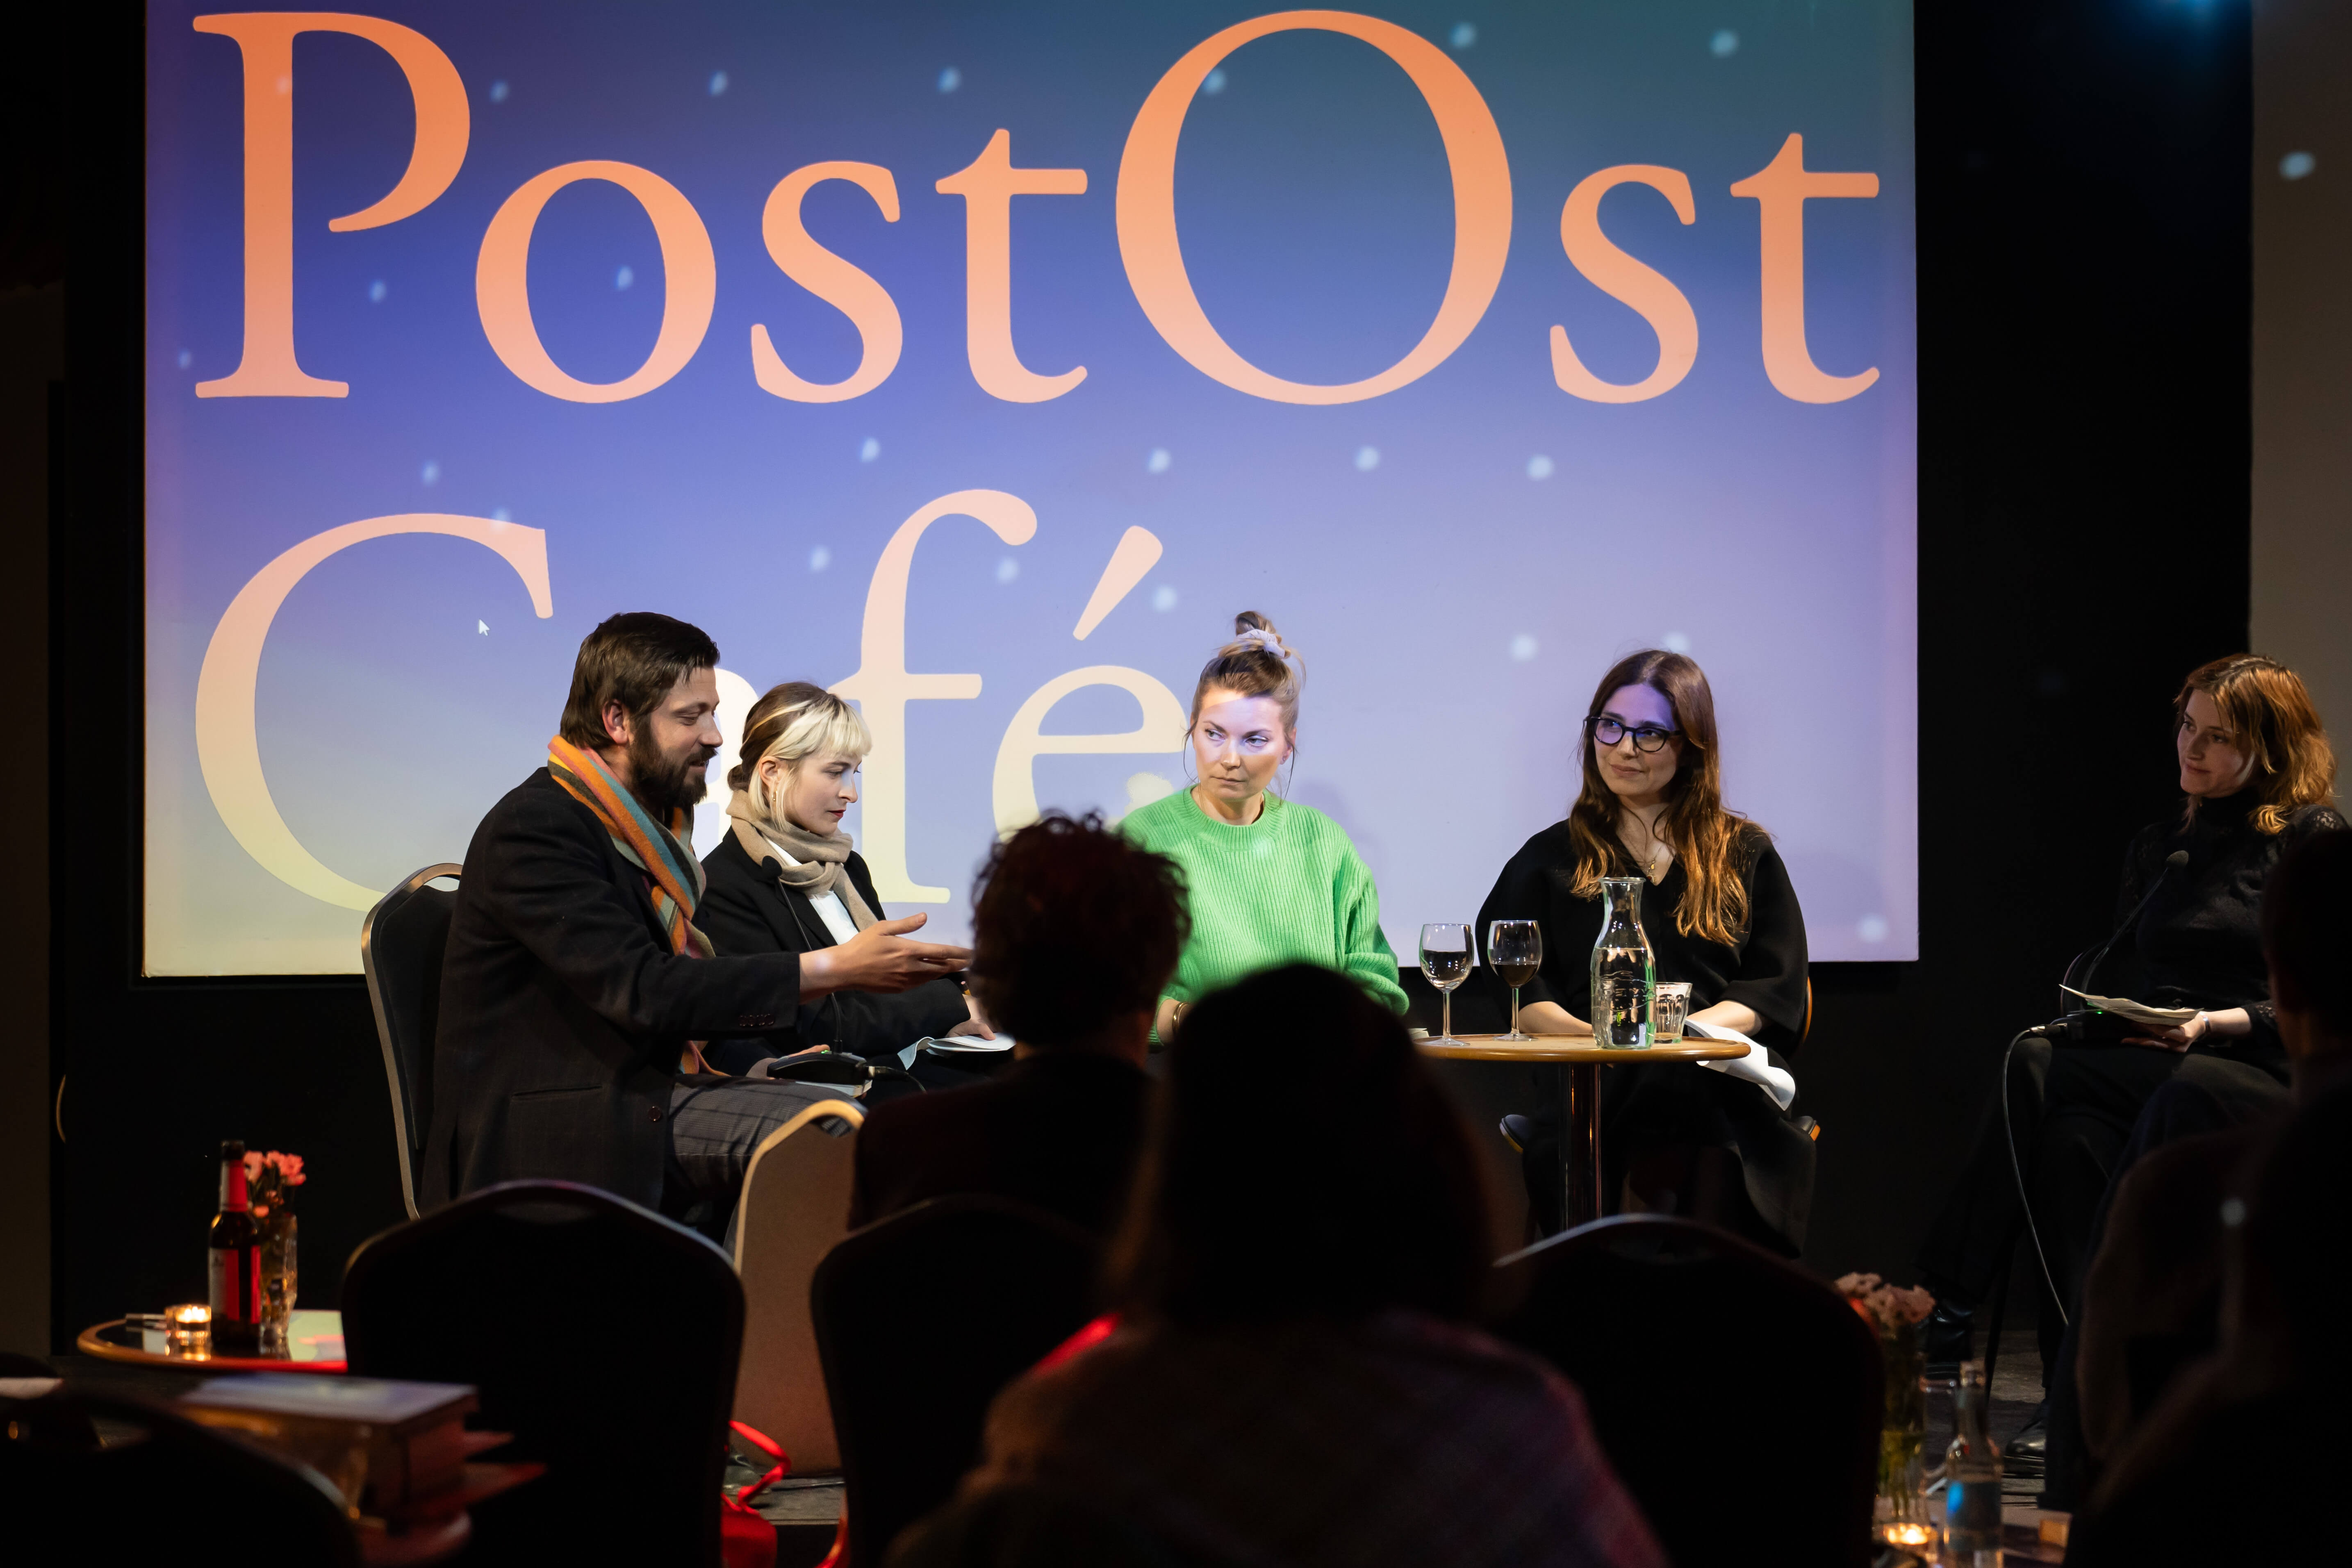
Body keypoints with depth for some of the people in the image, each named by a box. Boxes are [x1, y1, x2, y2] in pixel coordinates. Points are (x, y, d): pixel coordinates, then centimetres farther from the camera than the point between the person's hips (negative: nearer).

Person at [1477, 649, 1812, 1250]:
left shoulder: (1746, 855, 22)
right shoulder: (1551, 858, 23)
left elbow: (1777, 988, 11)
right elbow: (1516, 990, 11)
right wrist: (1596, 1035, -10)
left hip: (1720, 1081, 0)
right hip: (1593, 1086, 0)